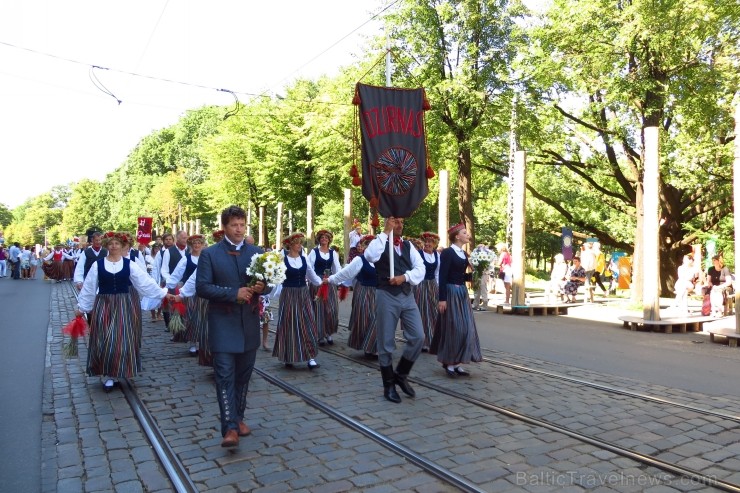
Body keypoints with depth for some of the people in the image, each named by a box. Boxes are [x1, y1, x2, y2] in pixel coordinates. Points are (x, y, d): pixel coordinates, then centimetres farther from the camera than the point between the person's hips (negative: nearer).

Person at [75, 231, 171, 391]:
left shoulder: (129, 264, 0)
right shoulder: (97, 264, 0)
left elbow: (146, 282, -1)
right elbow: (89, 288, 5)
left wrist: (163, 294, -6)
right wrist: (81, 307, 8)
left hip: (123, 306, 0)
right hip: (103, 306, 0)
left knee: (122, 340, 1)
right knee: (104, 341, 1)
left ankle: (117, 372, 18)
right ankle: (106, 375, 11)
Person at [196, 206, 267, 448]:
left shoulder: (257, 252, 6)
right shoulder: (210, 254, -3)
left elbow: (266, 283, 10)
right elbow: (202, 287, -10)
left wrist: (261, 288, -14)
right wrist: (234, 293, -19)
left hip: (249, 323, 4)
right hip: (223, 323, -3)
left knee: (243, 375, 13)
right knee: (225, 375, -8)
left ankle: (239, 418, 29)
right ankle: (230, 428, -6)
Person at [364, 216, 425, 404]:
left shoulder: (408, 245, 12)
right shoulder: (379, 242, -2)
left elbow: (420, 268, 2)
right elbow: (370, 256, -26)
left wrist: (404, 277, -16)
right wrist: (385, 233, -21)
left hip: (407, 296, 5)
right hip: (386, 296, -5)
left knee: (418, 337, -1)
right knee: (386, 343, 3)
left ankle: (400, 374, 21)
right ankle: (389, 385, 19)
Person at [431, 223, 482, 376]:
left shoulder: (464, 254, 13)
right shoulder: (447, 253, -11)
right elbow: (443, 277, -16)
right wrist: (442, 299, -20)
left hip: (463, 293, 9)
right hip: (451, 293, -8)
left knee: (465, 328, 8)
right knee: (452, 328, -3)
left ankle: (457, 363, 15)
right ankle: (448, 363, 9)